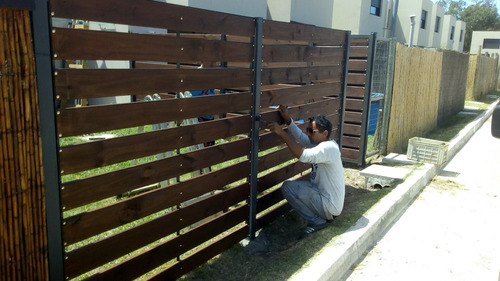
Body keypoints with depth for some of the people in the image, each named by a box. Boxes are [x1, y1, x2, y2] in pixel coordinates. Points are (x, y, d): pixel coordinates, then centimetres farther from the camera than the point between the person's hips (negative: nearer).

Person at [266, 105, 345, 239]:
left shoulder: (329, 148, -25)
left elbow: (303, 155, -38)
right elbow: (300, 137, 6)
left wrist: (281, 132, -35)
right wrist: (288, 119, -10)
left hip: (330, 205, -10)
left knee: (288, 187, -16)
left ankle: (317, 222, -7)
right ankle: (325, 216, 12)